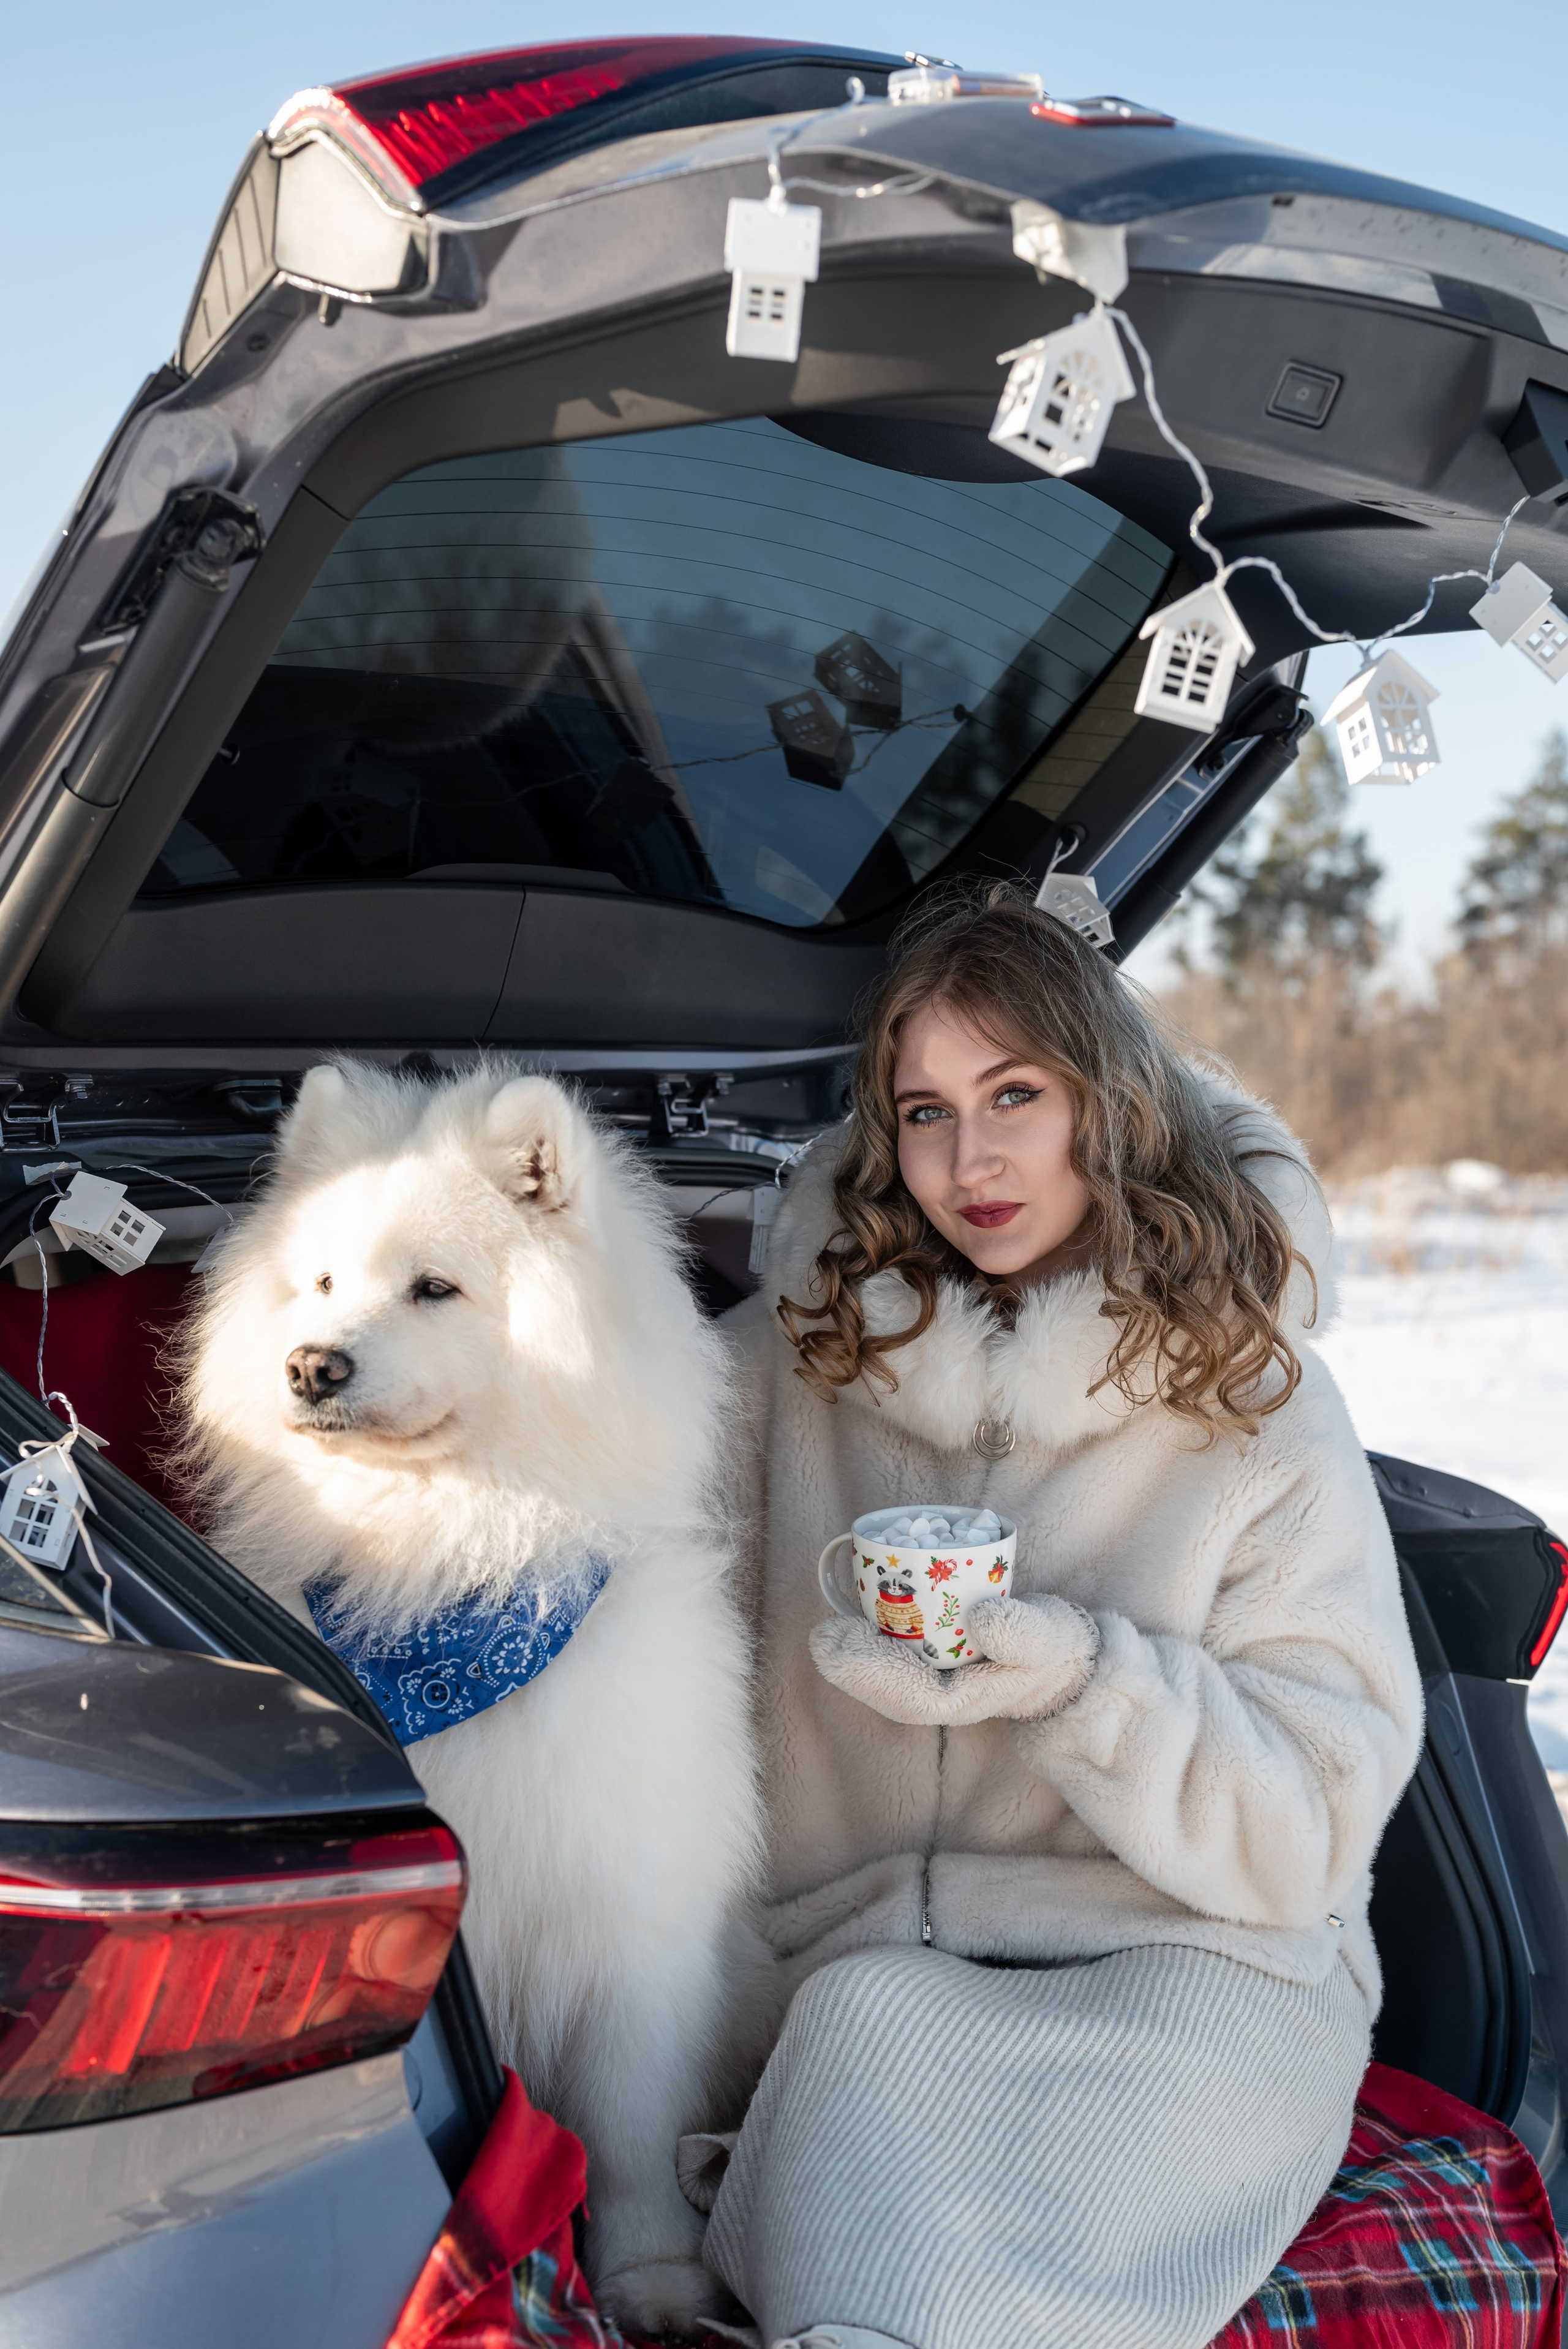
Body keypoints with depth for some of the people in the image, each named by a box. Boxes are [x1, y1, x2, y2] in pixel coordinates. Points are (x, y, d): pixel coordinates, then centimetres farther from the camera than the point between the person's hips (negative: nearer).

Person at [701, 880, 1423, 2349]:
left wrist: (1074, 1680, -18)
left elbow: (1312, 1829, -1)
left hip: (1191, 1968, -2)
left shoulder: (1260, 1413, 3)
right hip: (871, 1964, 2)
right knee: (866, 2016, -35)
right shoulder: (791, 1361, 8)